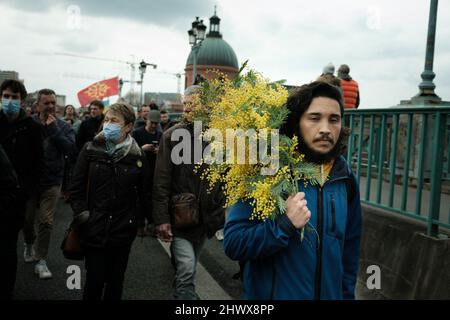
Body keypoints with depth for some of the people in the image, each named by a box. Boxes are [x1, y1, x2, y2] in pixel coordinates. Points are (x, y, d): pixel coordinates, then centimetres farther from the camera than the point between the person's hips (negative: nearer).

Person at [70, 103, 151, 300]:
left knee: (116, 282, 12)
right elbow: (77, 189, 2)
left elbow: (144, 193, 6)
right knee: (95, 280, 3)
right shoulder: (90, 150, -2)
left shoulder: (137, 156, -2)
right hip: (95, 230, -1)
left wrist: (137, 219, 0)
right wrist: (82, 215, -6)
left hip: (124, 231, 1)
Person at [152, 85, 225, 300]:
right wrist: (161, 218, -13)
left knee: (186, 271, 18)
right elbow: (161, 181, -8)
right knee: (186, 270, -11)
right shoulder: (172, 136, -5)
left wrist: (224, 210, 4)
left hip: (206, 215, 3)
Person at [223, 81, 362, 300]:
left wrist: (346, 294, 8)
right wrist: (284, 224, -29)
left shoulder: (345, 178, -2)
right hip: (272, 293, -4)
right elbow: (232, 244, -18)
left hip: (331, 293, 4)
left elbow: (350, 247, 8)